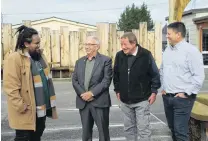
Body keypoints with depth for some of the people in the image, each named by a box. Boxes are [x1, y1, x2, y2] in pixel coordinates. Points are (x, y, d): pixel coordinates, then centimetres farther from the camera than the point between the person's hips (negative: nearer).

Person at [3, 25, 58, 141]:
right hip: (27, 111, -8)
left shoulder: (39, 55, 8)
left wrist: (50, 100, 16)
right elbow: (11, 88, -22)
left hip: (42, 108, 8)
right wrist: (21, 107, -20)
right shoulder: (14, 59, -19)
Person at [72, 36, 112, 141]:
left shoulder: (106, 60, -3)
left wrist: (92, 93, -16)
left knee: (103, 131, 5)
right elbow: (74, 80, 7)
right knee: (86, 131, 14)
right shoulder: (79, 62, 12)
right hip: (83, 102, 4)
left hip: (99, 101, -4)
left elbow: (106, 80, -11)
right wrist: (82, 94, -9)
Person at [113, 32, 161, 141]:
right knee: (129, 128, 15)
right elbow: (116, 75, 12)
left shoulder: (146, 55, -11)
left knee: (143, 129, 1)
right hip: (125, 100, 4)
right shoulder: (119, 55, -1)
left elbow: (155, 74, -4)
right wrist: (117, 90, 12)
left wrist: (154, 91, -5)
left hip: (142, 100, -4)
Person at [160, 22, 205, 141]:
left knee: (180, 131, -6)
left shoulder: (191, 50, -13)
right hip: (167, 97, 7)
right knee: (172, 128, 18)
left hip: (182, 98, -7)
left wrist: (186, 93, -15)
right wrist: (163, 87, 13)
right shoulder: (168, 50, 10)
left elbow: (199, 76, -16)